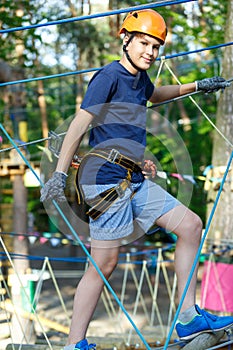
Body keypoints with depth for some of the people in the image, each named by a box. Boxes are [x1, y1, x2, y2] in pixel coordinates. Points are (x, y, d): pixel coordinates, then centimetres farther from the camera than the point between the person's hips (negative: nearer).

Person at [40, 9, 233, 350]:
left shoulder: (140, 78, 16)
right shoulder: (109, 76, -9)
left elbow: (154, 95, 42)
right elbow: (79, 124, -16)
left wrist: (195, 86, 44)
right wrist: (59, 174, -22)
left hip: (135, 182, 9)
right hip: (106, 179, -9)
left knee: (190, 225, 6)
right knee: (104, 263, -10)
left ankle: (188, 318, 9)